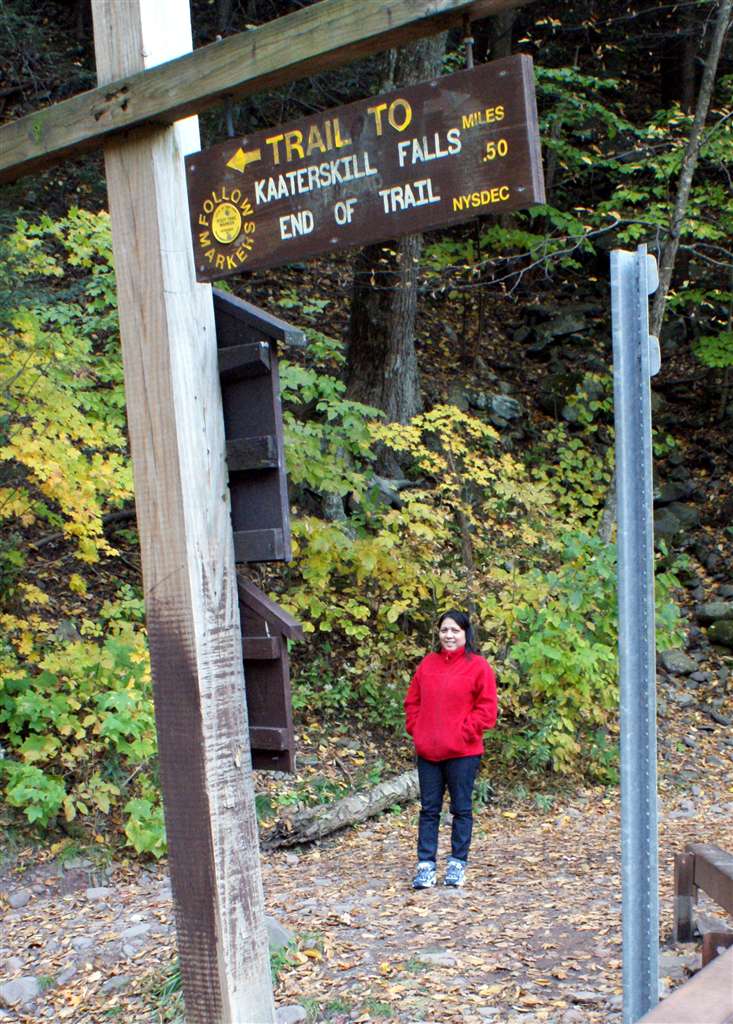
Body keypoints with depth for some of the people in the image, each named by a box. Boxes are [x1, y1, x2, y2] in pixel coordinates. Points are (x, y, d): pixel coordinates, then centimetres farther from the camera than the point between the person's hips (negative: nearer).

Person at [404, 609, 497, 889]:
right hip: (427, 751, 4)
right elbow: (413, 701, 15)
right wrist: (416, 730, 3)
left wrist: (464, 732, -12)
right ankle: (426, 865, 12)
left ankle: (458, 863, 18)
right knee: (429, 809, 7)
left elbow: (486, 708, -7)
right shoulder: (428, 663, 10)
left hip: (462, 752, -4)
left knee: (461, 809, 7)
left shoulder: (478, 666, -4)